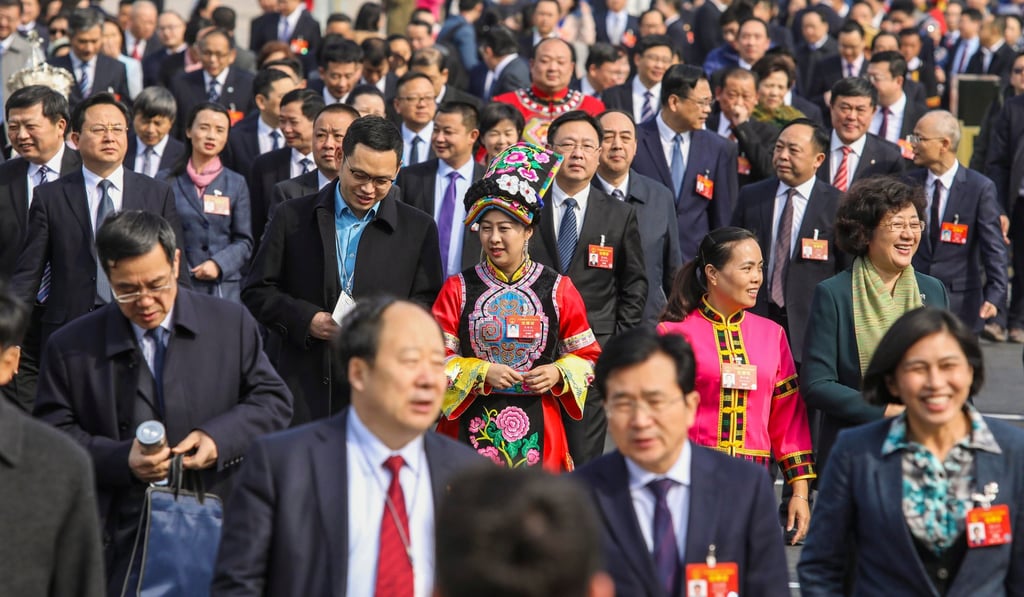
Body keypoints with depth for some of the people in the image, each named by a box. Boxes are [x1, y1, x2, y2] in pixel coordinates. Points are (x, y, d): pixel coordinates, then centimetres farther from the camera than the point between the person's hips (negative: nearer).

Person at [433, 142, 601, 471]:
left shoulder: (558, 288, 4)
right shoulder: (457, 289, 3)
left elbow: (586, 355, 9)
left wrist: (558, 374, -10)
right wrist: (481, 373, -14)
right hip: (472, 427, 0)